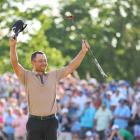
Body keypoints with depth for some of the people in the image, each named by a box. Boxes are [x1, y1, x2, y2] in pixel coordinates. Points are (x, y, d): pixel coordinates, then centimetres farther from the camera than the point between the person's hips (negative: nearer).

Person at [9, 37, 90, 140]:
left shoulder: (54, 76, 10)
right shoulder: (27, 76, 2)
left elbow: (71, 67, 7)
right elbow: (15, 64, -12)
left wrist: (83, 51, -3)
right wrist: (13, 47, -27)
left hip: (51, 121, 2)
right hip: (34, 121, -2)